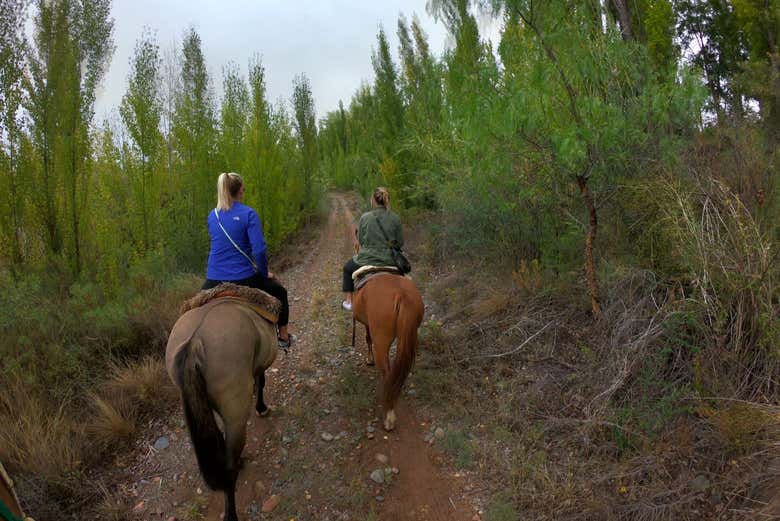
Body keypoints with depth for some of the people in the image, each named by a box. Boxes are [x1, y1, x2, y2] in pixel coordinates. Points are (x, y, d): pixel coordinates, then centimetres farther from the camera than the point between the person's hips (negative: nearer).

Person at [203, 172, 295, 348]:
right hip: (243, 279, -4)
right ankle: (284, 337, 34)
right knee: (280, 292, 24)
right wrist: (264, 272, -1)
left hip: (213, 281, 4)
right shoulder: (248, 214, -10)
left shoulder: (212, 215, 7)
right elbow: (259, 249, -18)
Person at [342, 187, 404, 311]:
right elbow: (400, 243, 0)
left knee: (348, 267, 32)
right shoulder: (395, 219, -8)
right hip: (389, 263, 1)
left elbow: (360, 241, -1)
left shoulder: (364, 217, -11)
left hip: (366, 261, -1)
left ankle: (349, 301, 36)